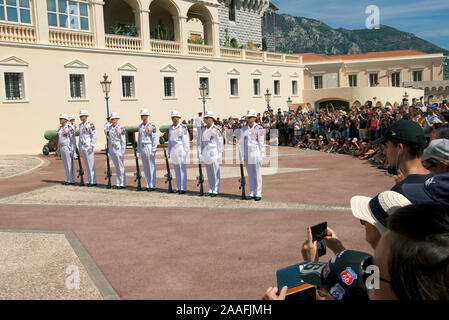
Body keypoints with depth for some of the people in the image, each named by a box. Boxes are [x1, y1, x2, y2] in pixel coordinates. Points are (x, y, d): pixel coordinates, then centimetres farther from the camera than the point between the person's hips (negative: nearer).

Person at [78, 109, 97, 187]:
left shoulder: (90, 124, -9)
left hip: (88, 147, -8)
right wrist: (79, 147, 18)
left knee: (91, 165, -5)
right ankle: (89, 181, 14)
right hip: (82, 147, 8)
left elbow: (94, 136, -12)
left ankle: (93, 181, -1)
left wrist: (92, 146, -18)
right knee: (86, 165, 10)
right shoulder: (80, 125, 14)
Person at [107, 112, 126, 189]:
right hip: (112, 149, 6)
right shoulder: (109, 128, 9)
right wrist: (108, 150, 12)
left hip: (118, 149, -6)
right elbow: (109, 139, 15)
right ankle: (118, 184, 17)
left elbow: (123, 141, -10)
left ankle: (123, 184, 5)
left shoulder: (121, 128, -10)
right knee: (116, 167, 11)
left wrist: (122, 152, -13)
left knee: (121, 167, -1)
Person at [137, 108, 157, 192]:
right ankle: (148, 185, 16)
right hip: (142, 148, 7)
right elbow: (139, 139, 15)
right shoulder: (140, 126, 10)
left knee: (151, 167, -1)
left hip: (149, 147, -7)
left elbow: (155, 139, -11)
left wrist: (153, 151, -15)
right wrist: (138, 150, 11)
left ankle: (152, 186, 4)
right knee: (145, 168, 9)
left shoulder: (152, 126, -9)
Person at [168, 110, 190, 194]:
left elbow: (186, 140, -8)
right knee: (176, 169, 8)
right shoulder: (171, 127, 12)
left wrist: (185, 151, -12)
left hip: (181, 149, -6)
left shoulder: (183, 127, -8)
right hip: (173, 150, 6)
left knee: (182, 169, -5)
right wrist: (169, 152, 14)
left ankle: (183, 188, -2)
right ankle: (178, 187, 13)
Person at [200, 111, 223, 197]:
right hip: (206, 152, 6)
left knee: (215, 173, -1)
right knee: (209, 173, 10)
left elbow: (220, 142, -7)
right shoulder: (203, 129, 10)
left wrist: (220, 155, -10)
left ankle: (215, 191, 4)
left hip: (214, 152, -6)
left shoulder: (216, 129, -8)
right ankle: (211, 190, 16)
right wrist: (202, 153, 12)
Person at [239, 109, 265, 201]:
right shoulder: (244, 129, 6)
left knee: (257, 175, 1)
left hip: (256, 153, -3)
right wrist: (242, 155, 5)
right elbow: (242, 142, 9)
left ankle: (258, 194, 5)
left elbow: (261, 143, -3)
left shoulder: (259, 128, -4)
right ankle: (252, 193, 15)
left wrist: (262, 156, -5)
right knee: (250, 175, 8)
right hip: (247, 154, 4)